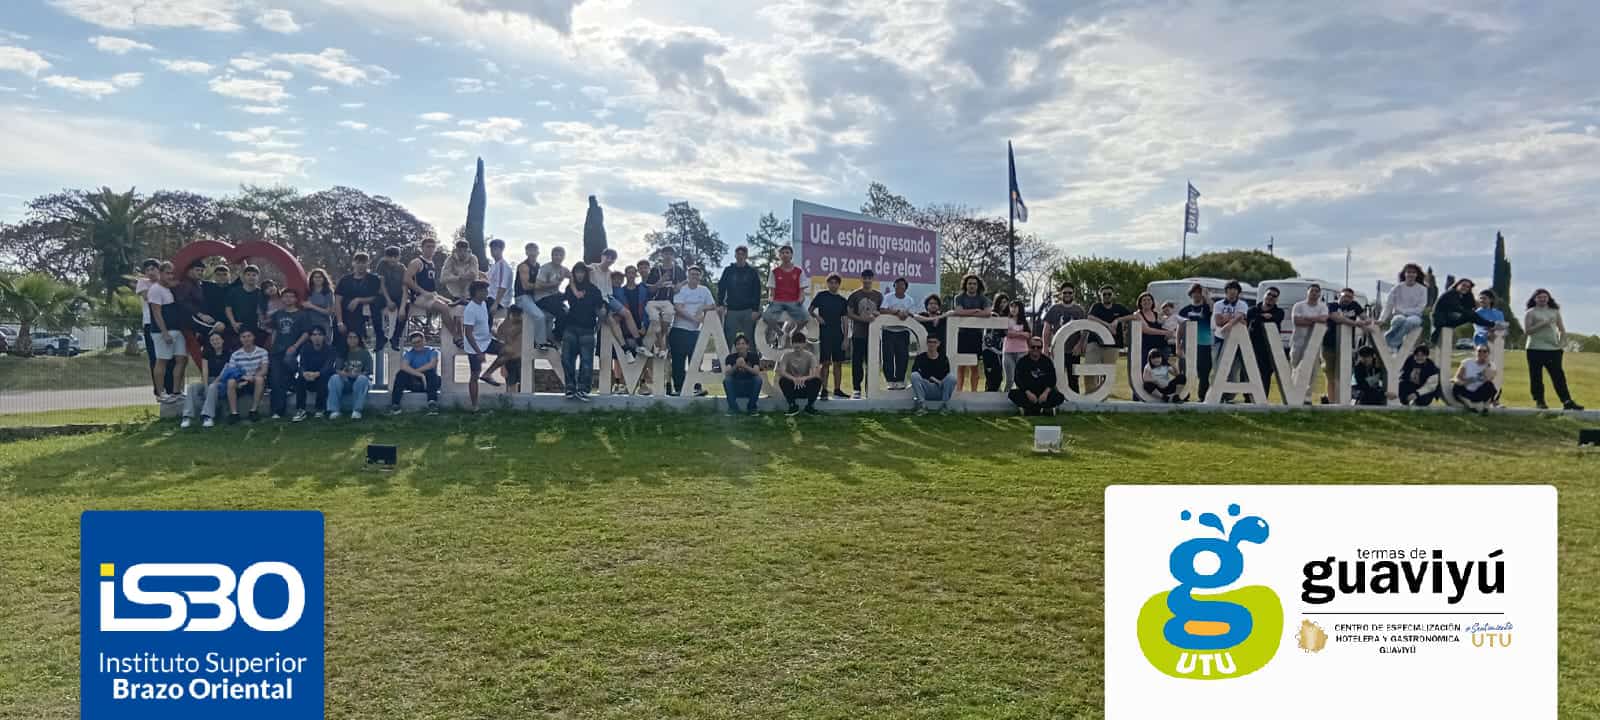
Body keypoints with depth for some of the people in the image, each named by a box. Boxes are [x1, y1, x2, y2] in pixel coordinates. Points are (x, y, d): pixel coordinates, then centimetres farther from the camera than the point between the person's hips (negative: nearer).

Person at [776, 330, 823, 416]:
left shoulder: (810, 356, -9)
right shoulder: (787, 355, -9)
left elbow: (815, 374, -23)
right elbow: (781, 372, -23)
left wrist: (804, 378, -43)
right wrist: (793, 379, -41)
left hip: (806, 388, 0)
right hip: (792, 388, 0)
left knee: (817, 380, -29)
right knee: (782, 380, -29)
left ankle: (810, 406, -6)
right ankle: (793, 405, -8)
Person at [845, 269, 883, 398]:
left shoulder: (878, 295, 8)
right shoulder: (855, 295, 3)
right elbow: (849, 313, 2)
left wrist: (875, 316, -11)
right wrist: (862, 318, -14)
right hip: (858, 334, -1)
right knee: (857, 362, -1)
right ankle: (857, 389, 5)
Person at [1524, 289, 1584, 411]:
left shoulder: (1555, 311, 13)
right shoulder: (1530, 313, 3)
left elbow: (1562, 329, 14)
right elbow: (1527, 330, -6)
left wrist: (1562, 342, 0)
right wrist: (1542, 324, -16)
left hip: (1553, 349, 3)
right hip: (1535, 349, -3)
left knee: (1559, 375, -1)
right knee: (1536, 377, 0)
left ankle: (1567, 401, -3)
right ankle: (1540, 401, 9)